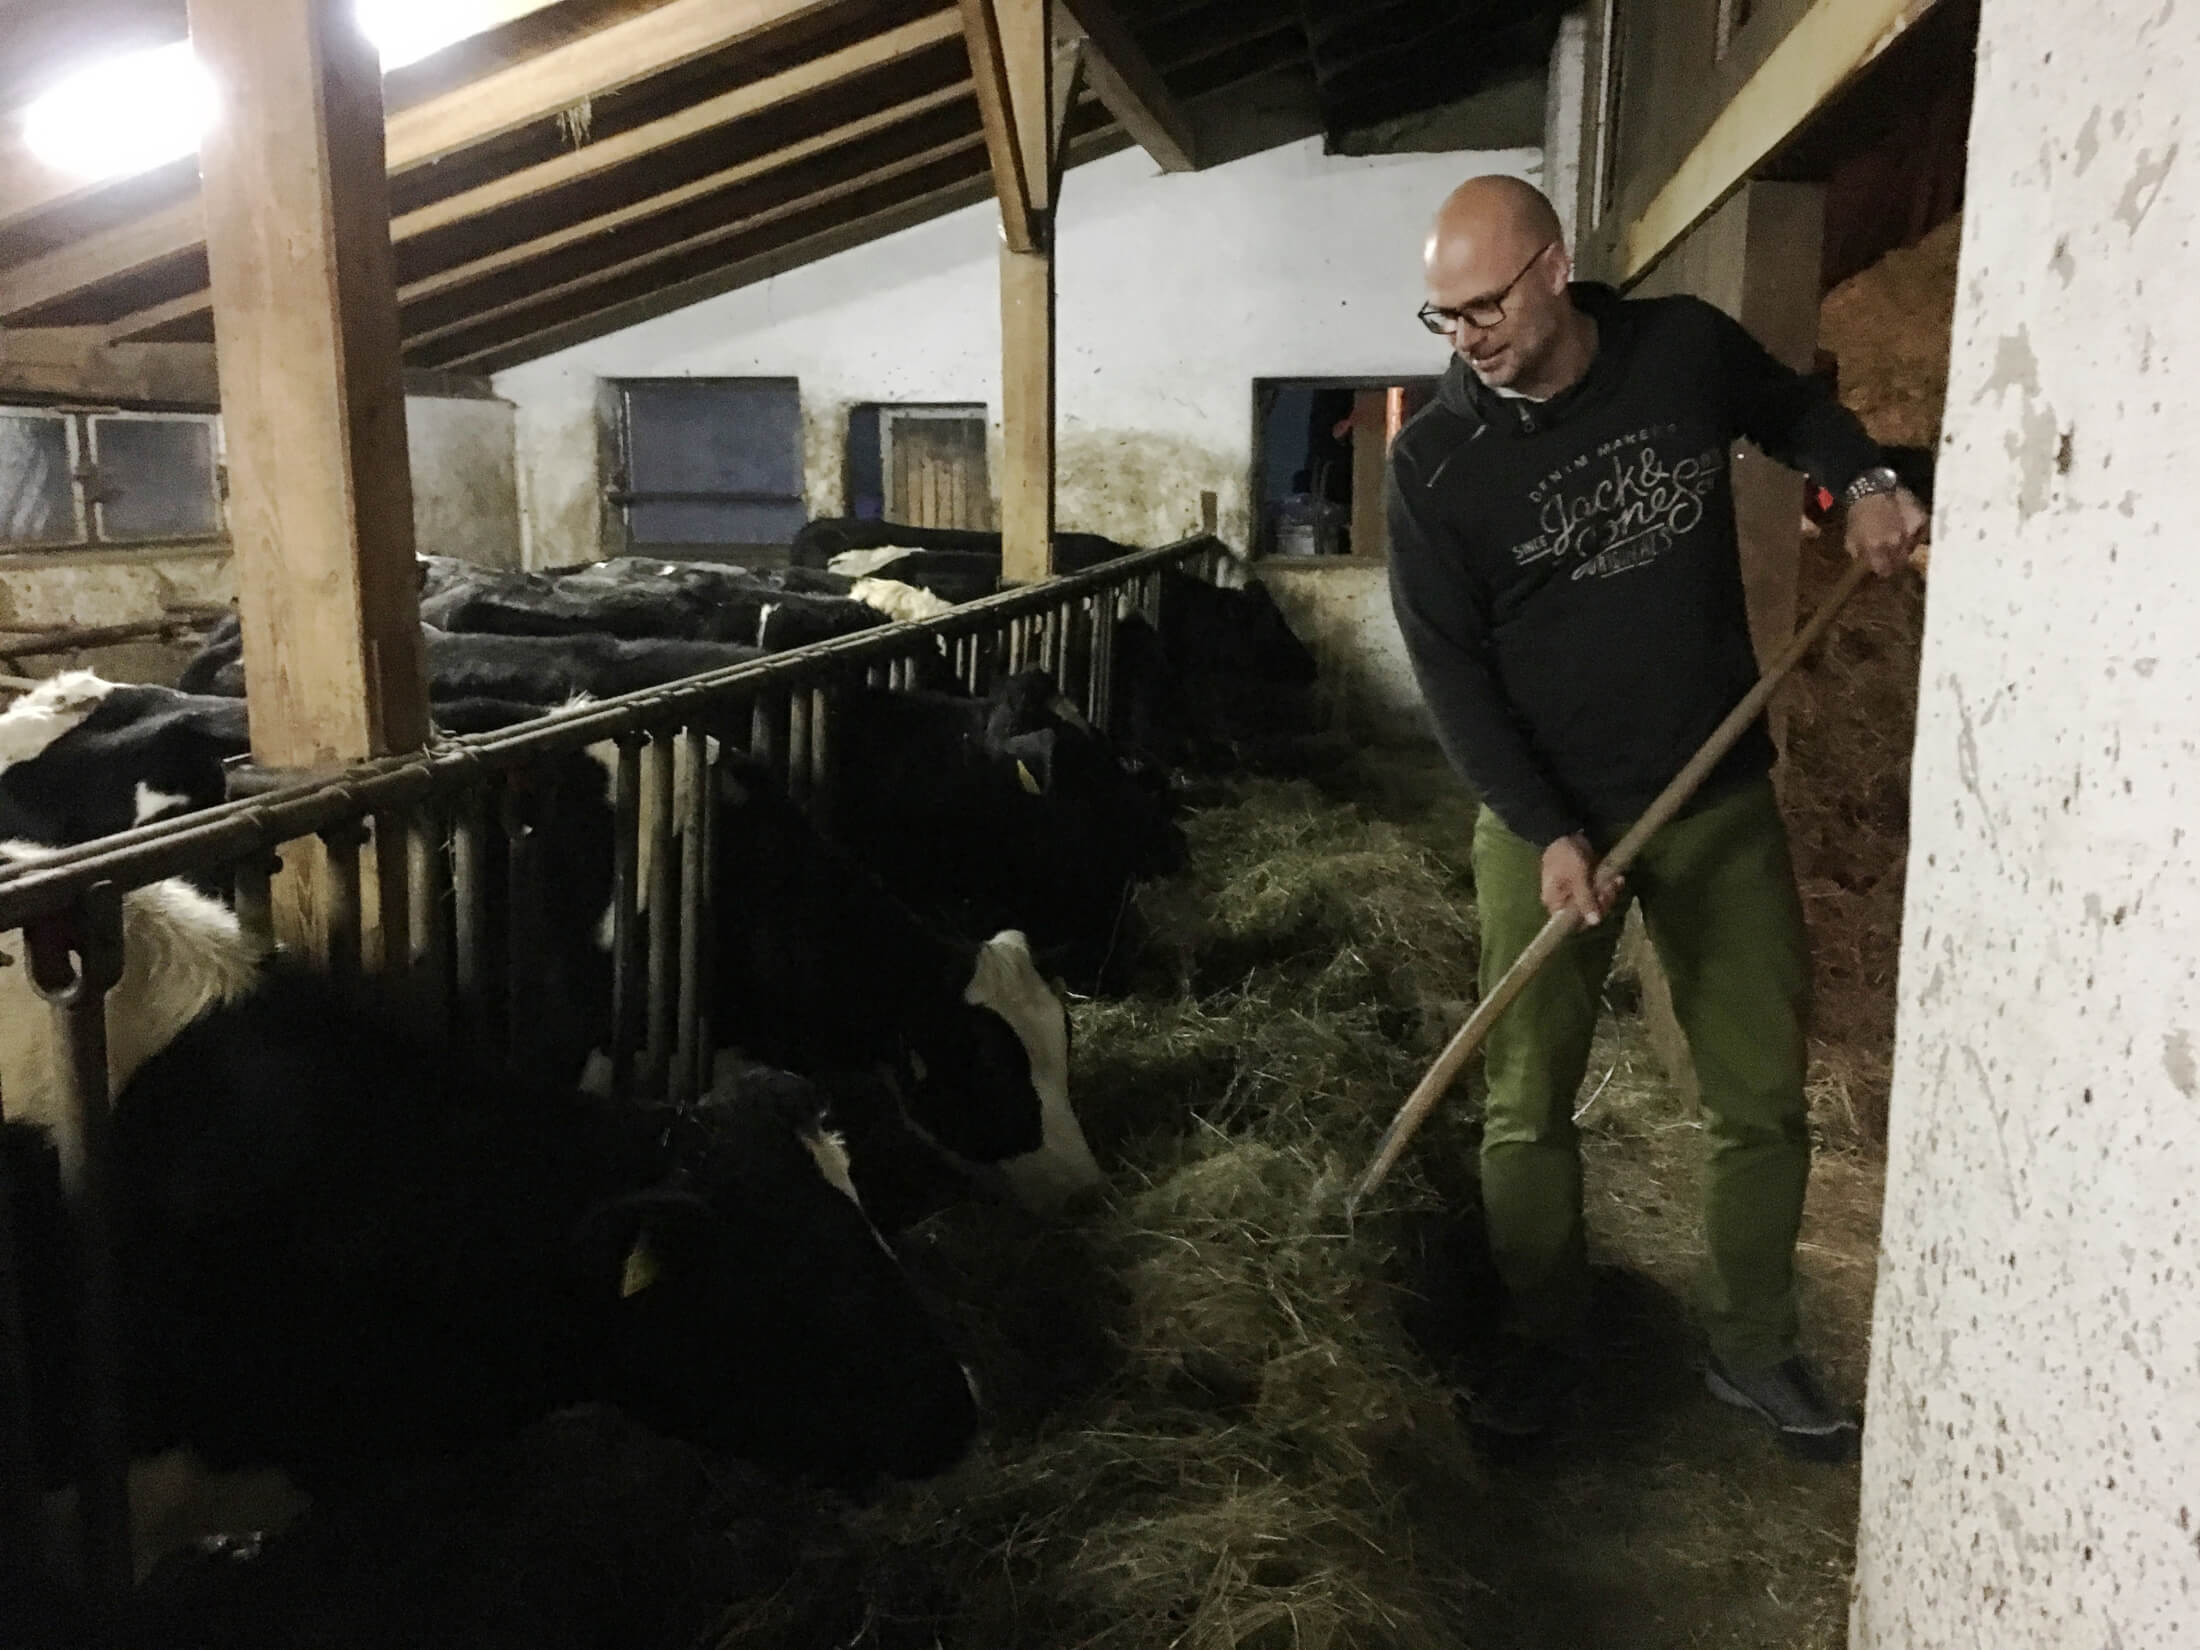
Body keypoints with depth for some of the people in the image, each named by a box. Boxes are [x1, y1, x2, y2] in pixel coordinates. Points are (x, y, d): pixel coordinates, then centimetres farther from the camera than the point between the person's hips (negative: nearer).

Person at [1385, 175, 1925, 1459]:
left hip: (1723, 797, 2)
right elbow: (1451, 673, -10)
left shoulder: (1687, 348, -5)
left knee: (1764, 1095, 9)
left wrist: (1864, 479, 0)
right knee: (1529, 1104, 5)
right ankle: (1546, 1343, 27)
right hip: (1544, 816, -2)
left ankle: (1755, 1350, 29)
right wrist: (1546, 831, -18)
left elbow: (1793, 408, 19)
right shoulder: (1437, 462, -11)